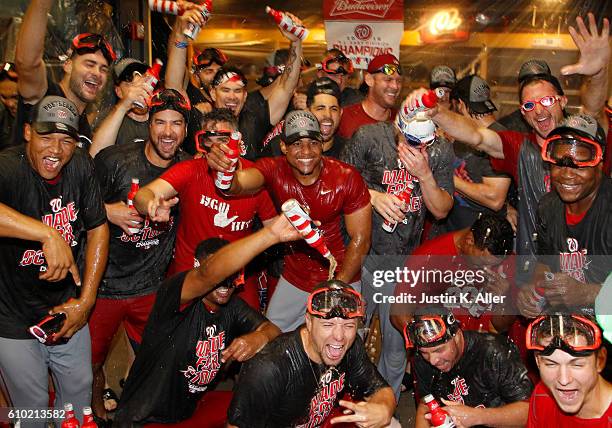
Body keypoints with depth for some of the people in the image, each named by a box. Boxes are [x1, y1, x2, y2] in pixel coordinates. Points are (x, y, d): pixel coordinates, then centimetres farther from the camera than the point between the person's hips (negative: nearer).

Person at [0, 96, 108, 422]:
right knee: (33, 406, 15)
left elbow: (98, 228, -2)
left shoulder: (80, 166, -8)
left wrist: (86, 299, -6)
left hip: (67, 308, 5)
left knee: (79, 389, 22)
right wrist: (48, 235, -52)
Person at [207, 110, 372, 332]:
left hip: (341, 278, -2)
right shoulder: (273, 170, -17)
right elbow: (237, 185, -38)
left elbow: (360, 239, -13)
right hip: (294, 278, 2)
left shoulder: (347, 178, -20)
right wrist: (223, 171, -62)